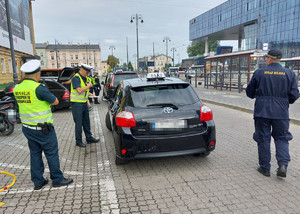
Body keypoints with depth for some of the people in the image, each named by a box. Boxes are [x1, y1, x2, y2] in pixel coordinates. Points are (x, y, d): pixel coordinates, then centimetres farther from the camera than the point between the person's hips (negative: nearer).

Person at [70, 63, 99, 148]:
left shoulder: (84, 78, 12)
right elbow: (79, 90, -26)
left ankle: (89, 138, 26)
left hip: (84, 103, 8)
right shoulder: (76, 78, -16)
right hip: (77, 104, -8)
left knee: (86, 122, 15)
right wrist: (88, 86, -16)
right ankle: (78, 141, 12)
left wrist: (89, 94, 6)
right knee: (79, 124, 0)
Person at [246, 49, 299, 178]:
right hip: (281, 112, 2)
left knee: (263, 138, 7)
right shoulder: (289, 74, 2)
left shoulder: (259, 72, -2)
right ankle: (283, 164, -1)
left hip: (262, 111, -1)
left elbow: (249, 92, 5)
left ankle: (265, 167, 14)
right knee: (282, 138, 14)